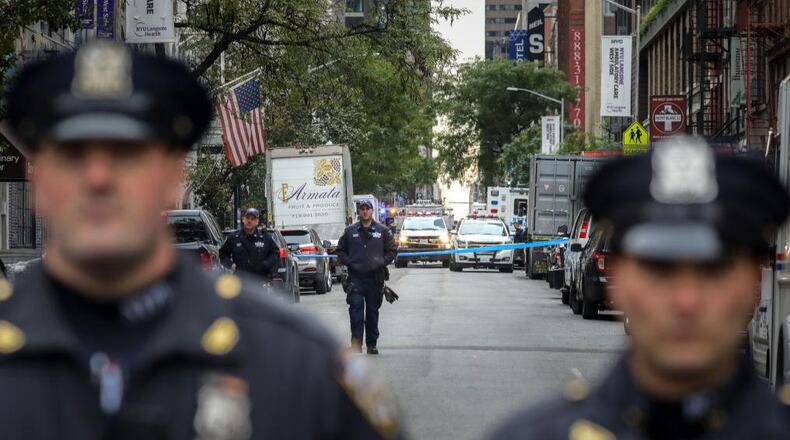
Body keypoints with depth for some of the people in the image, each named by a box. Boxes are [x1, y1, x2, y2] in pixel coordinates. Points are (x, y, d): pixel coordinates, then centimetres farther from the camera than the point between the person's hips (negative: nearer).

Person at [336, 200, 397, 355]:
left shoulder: (383, 231, 7)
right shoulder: (350, 231, 9)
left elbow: (392, 251, 10)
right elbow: (340, 251, 15)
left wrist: (382, 262, -6)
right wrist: (347, 261, -3)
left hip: (375, 277, 1)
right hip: (355, 277, -1)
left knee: (373, 311, 8)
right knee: (356, 307, -15)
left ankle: (371, 343, 16)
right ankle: (356, 340, -15)